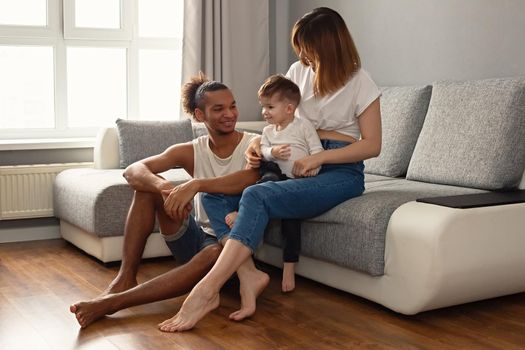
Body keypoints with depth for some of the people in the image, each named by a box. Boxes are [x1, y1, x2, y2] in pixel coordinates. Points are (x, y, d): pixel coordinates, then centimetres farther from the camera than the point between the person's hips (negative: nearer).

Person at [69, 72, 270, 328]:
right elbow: (132, 171, -11)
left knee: (215, 254, -40)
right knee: (150, 183, -13)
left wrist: (195, 185, -42)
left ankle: (113, 302, -39)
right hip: (195, 237, 4)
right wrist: (165, 188, -33)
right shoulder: (191, 152, 2)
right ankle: (125, 279, -18)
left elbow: (248, 178, -32)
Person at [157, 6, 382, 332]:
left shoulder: (360, 82, -3)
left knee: (257, 196, -34)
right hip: (298, 163, 6)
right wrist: (259, 143, -4)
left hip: (341, 171, -6)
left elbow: (372, 144, -7)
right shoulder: (299, 71, 12)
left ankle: (207, 290, -38)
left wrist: (318, 158, -18)